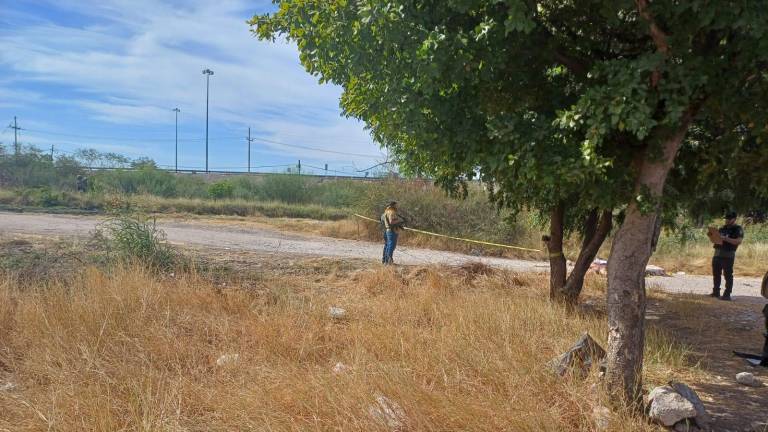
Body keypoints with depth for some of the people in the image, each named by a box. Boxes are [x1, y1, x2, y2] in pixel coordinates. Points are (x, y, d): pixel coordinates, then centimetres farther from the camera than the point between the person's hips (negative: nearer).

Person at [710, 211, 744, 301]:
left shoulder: (738, 229, -3)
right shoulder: (723, 228, 18)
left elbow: (739, 241, -17)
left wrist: (725, 238, -23)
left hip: (728, 255, -7)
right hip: (717, 254, 7)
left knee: (728, 275, -5)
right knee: (716, 274, 12)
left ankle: (727, 295, -3)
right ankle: (716, 292, 21)